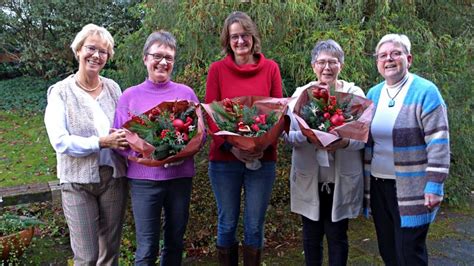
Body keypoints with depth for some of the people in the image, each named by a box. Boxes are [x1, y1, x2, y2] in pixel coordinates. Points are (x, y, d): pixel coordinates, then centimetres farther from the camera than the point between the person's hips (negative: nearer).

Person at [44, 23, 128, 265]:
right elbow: (60, 141, -15)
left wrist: (123, 138, -8)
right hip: (78, 182, -3)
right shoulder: (61, 92, -6)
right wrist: (101, 143, -22)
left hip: (114, 177, 4)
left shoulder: (113, 88, 5)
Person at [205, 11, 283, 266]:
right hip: (224, 159, 0)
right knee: (227, 225, 11)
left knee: (255, 226, 10)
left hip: (262, 159, 1)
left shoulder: (270, 68, 3)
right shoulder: (217, 69, 0)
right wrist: (232, 146, -18)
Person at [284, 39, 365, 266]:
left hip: (342, 180, -1)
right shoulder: (301, 93, 3)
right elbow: (288, 134, -3)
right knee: (311, 235, 13)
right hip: (308, 179, 1)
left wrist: (344, 143, -25)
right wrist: (308, 137, -23)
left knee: (337, 235, 9)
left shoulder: (354, 93, 1)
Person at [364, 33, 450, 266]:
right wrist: (364, 183, 11)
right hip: (378, 184, 6)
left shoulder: (425, 92, -9)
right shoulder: (372, 94, 8)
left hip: (411, 188, -5)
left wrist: (434, 186, -17)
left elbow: (438, 143, -12)